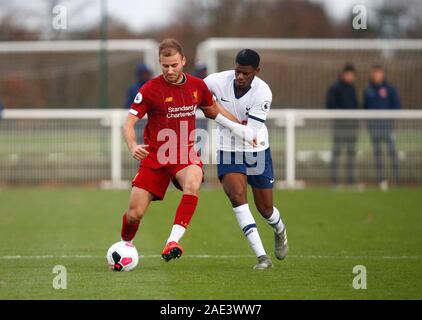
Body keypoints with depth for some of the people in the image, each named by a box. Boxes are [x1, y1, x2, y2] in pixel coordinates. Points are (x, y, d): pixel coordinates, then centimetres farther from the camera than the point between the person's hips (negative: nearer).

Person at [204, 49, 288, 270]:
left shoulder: (263, 93, -21)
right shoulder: (218, 81, -15)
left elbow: (249, 132, -25)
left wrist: (217, 112, -29)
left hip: (256, 151, 0)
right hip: (228, 152, 1)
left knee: (265, 209, 8)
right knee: (237, 196, -23)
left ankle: (279, 230, 48)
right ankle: (261, 256, -24)